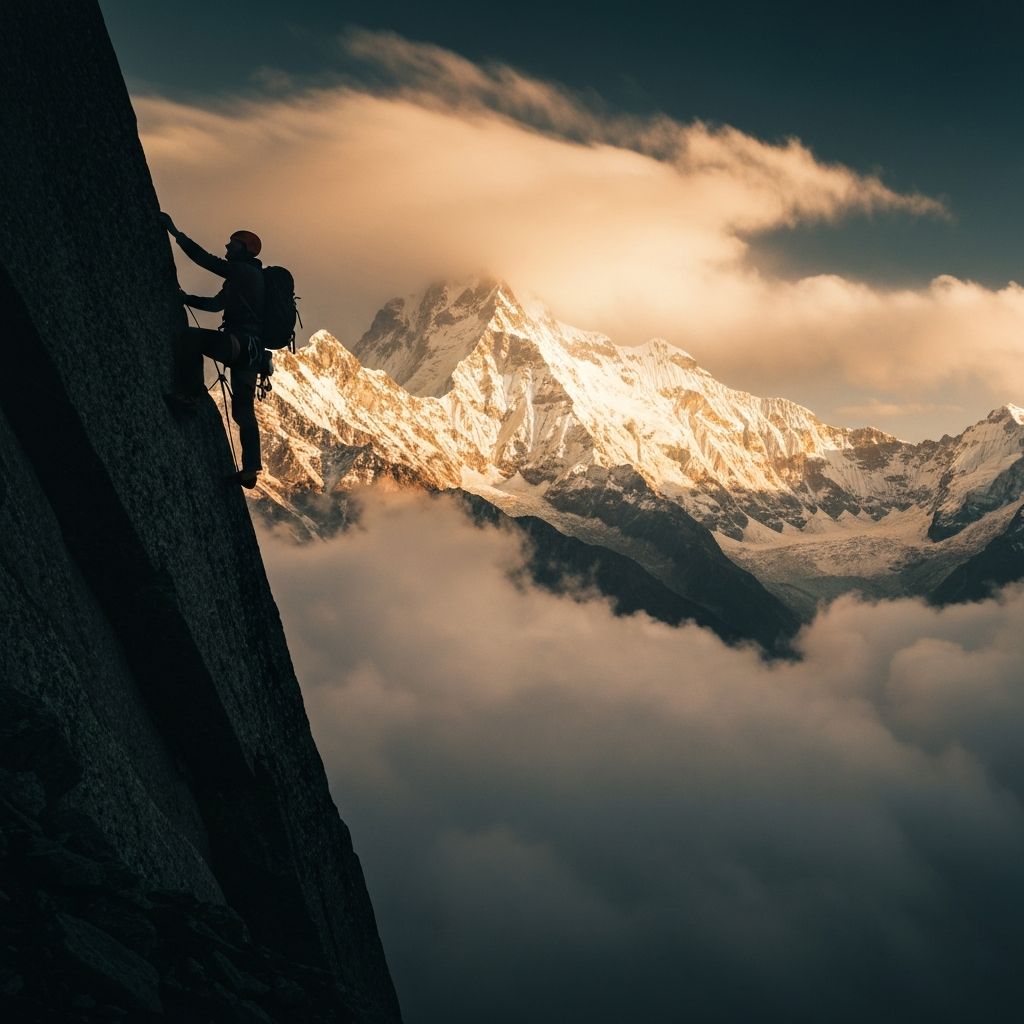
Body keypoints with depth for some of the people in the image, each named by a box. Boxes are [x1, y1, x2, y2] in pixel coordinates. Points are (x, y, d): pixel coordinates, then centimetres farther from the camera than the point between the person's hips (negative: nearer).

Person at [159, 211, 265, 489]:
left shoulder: (243, 271, -2)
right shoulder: (247, 277, 27)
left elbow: (205, 259, -6)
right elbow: (217, 303, 36)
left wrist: (175, 232, 1)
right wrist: (188, 298, 28)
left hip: (240, 342, -10)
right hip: (251, 349, 10)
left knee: (189, 337, -21)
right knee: (243, 409, 7)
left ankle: (190, 393, -20)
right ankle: (250, 469, 5)